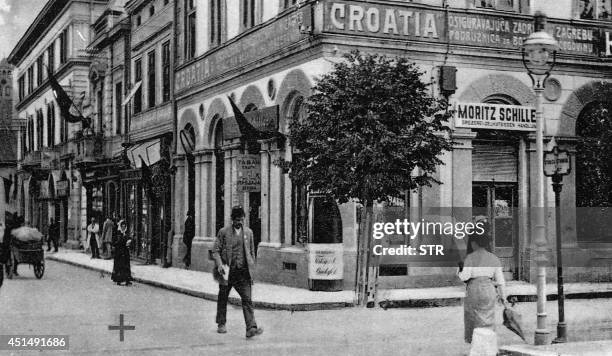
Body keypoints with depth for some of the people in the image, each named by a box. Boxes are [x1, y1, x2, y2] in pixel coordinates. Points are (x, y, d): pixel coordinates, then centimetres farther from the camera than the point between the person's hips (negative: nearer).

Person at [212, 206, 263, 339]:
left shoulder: (248, 232, 9)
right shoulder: (223, 232, 0)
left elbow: (252, 252, 16)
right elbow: (215, 250, -1)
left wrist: (252, 269, 12)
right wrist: (219, 264, -17)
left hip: (243, 273, 1)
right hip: (227, 272, -1)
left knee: (247, 300, -10)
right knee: (222, 299, 12)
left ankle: (251, 328, -16)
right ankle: (221, 324, 29)